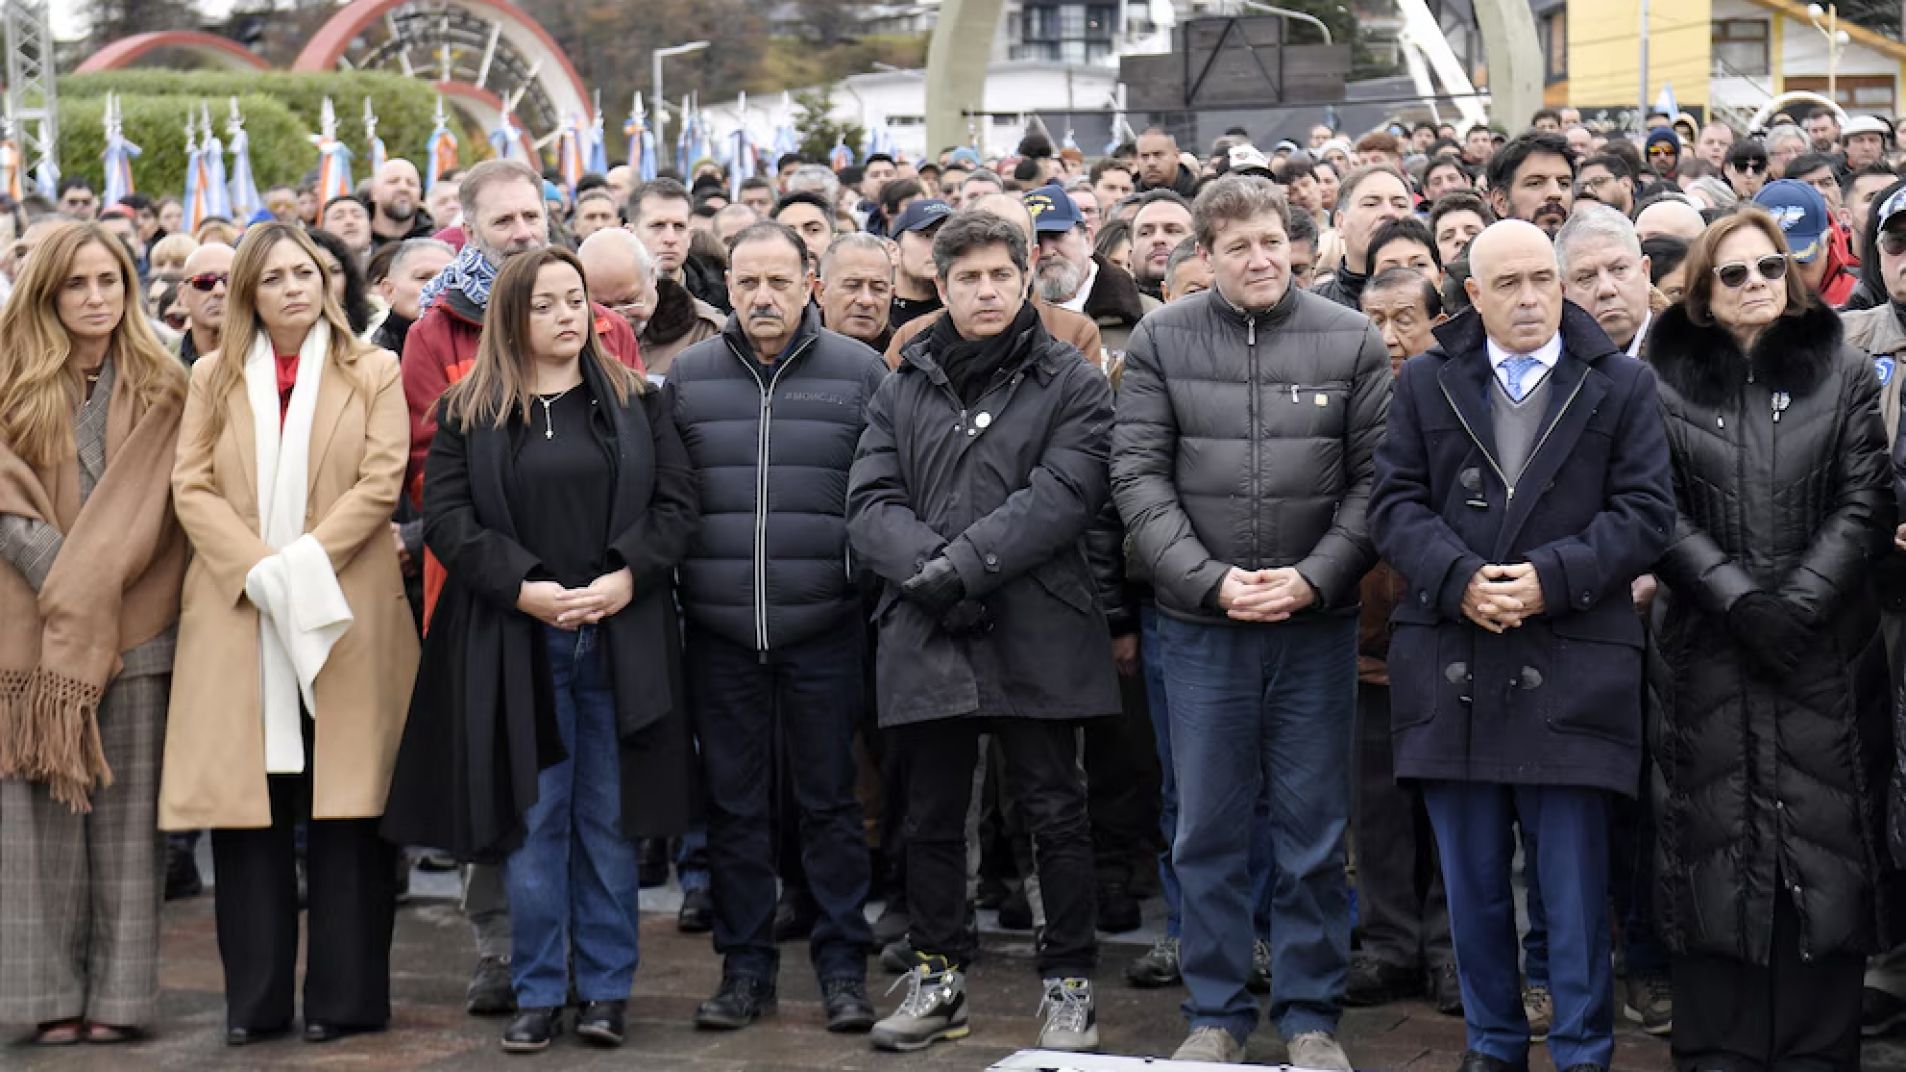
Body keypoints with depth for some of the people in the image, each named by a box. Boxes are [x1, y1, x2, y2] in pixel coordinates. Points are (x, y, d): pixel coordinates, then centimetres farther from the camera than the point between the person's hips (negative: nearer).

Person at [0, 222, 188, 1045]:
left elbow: (158, 505, 1)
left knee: (126, 814, 0)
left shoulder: (161, 390, 8)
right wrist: (69, 583, -12)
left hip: (133, 632, 0)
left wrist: (90, 587, -9)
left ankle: (119, 993, 4)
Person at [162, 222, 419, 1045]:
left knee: (344, 808, -2)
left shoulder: (373, 373, 8)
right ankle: (255, 998, 6)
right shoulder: (214, 377, 14)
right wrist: (260, 570, -12)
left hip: (341, 615, -2)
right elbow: (191, 487, 3)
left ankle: (344, 995, 5)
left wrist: (302, 563, -15)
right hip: (237, 614, 2)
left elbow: (381, 482, -4)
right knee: (245, 805, 0)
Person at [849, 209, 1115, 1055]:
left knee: (1056, 814, 4)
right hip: (925, 637, 3)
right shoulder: (903, 389, 13)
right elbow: (870, 501, 3)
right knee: (932, 818, 12)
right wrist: (928, 573, -15)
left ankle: (1069, 983, 15)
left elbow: (1062, 494, -11)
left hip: (1038, 635, -3)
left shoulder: (1071, 383, 2)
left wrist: (963, 565, -18)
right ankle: (938, 977, 25)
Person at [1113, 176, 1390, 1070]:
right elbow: (1138, 474, -2)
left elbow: (1374, 478, -1)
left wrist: (1313, 578, -12)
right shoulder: (1161, 340, 1)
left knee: (1314, 830, 7)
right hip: (1199, 623, 0)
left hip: (1317, 623, 0)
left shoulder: (1350, 341, 0)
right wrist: (1210, 580, -12)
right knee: (1208, 829, 8)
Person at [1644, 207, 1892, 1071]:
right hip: (1709, 652, 0)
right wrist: (1740, 598, -12)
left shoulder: (1844, 371, 8)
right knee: (1719, 840, -1)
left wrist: (1799, 601, -11)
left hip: (1827, 650, 0)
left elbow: (1865, 503, 2)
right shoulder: (1664, 380, 6)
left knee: (1824, 839, -1)